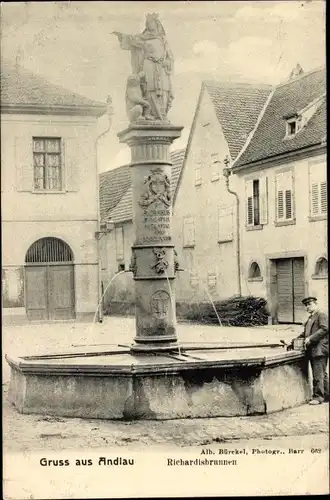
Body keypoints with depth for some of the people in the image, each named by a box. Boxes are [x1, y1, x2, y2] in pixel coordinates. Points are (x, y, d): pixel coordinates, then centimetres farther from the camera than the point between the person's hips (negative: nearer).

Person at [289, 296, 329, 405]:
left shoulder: (322, 315, -5)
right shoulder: (310, 318, 22)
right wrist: (295, 340, 9)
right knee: (322, 374, 13)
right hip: (312, 350, 9)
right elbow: (305, 333, 23)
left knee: (318, 373, -10)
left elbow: (324, 329, -17)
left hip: (320, 349, -9)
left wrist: (311, 338, -19)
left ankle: (318, 396, -8)